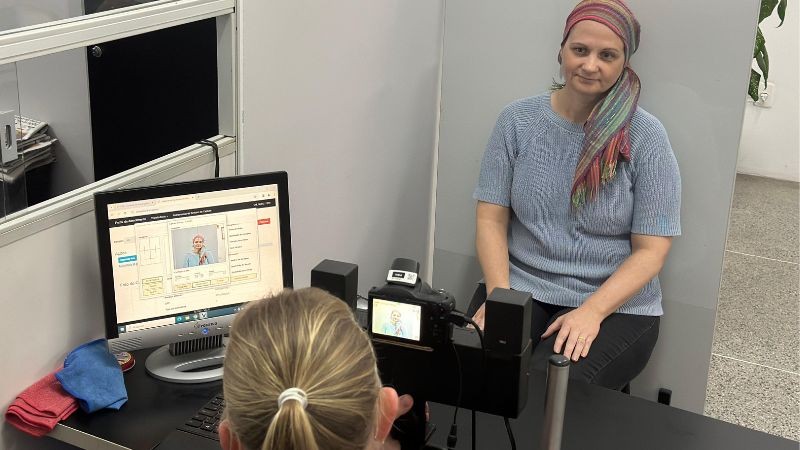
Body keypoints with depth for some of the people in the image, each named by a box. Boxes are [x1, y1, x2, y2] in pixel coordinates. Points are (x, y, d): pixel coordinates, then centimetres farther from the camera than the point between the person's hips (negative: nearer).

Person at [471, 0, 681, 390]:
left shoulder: (645, 137, -4)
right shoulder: (518, 120, 3)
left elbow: (651, 249, -5)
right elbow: (491, 219, 3)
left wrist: (592, 312, -18)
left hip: (614, 304, -2)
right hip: (520, 287, 2)